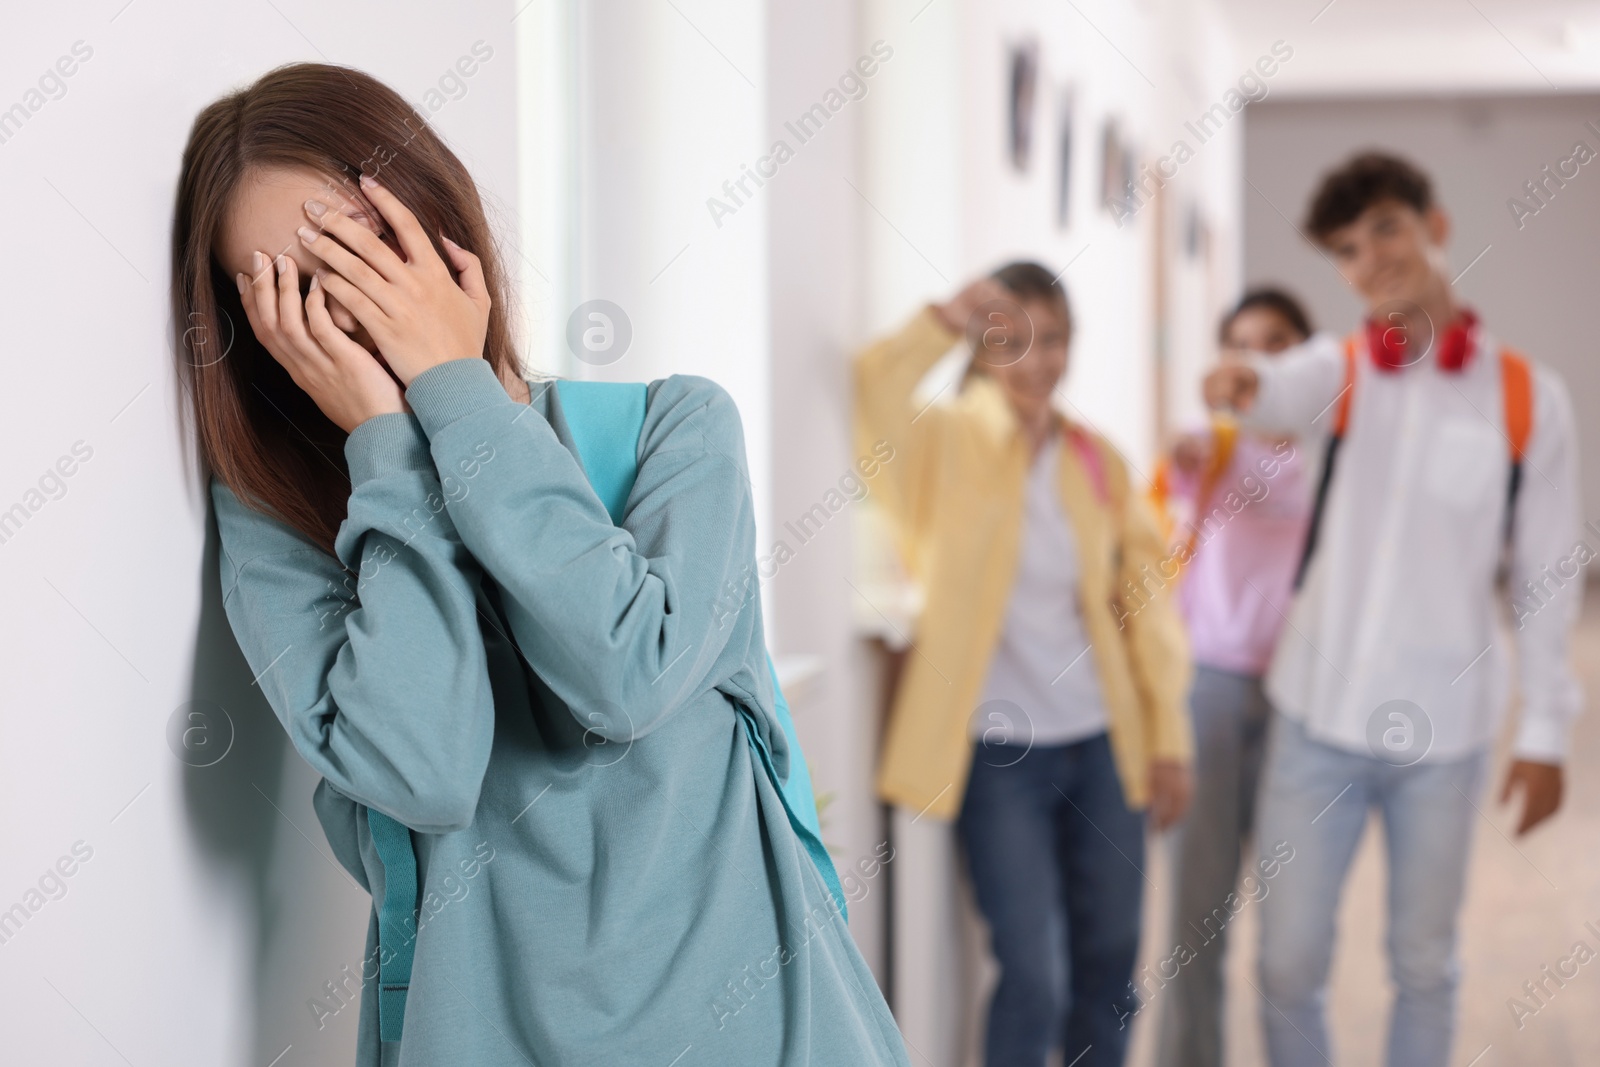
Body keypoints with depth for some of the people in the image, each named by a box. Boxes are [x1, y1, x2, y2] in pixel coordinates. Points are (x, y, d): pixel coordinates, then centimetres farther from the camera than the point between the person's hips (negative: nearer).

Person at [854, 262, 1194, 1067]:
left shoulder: (1096, 458, 6)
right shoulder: (947, 443, -4)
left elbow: (1146, 599, 8)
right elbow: (874, 395, -26)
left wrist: (1169, 737, 6)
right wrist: (946, 322, -30)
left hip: (1102, 745, 4)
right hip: (998, 751, -4)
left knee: (1109, 969, 13)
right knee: (1035, 978, -5)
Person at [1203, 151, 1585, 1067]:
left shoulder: (1529, 397, -1)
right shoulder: (1340, 369, -1)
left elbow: (1545, 578, 2)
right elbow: (1288, 391, -27)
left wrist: (1545, 730, 0)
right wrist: (1246, 385, -51)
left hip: (1446, 727, 0)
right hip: (1319, 715, 0)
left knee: (1424, 961, 13)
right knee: (1290, 960, 6)